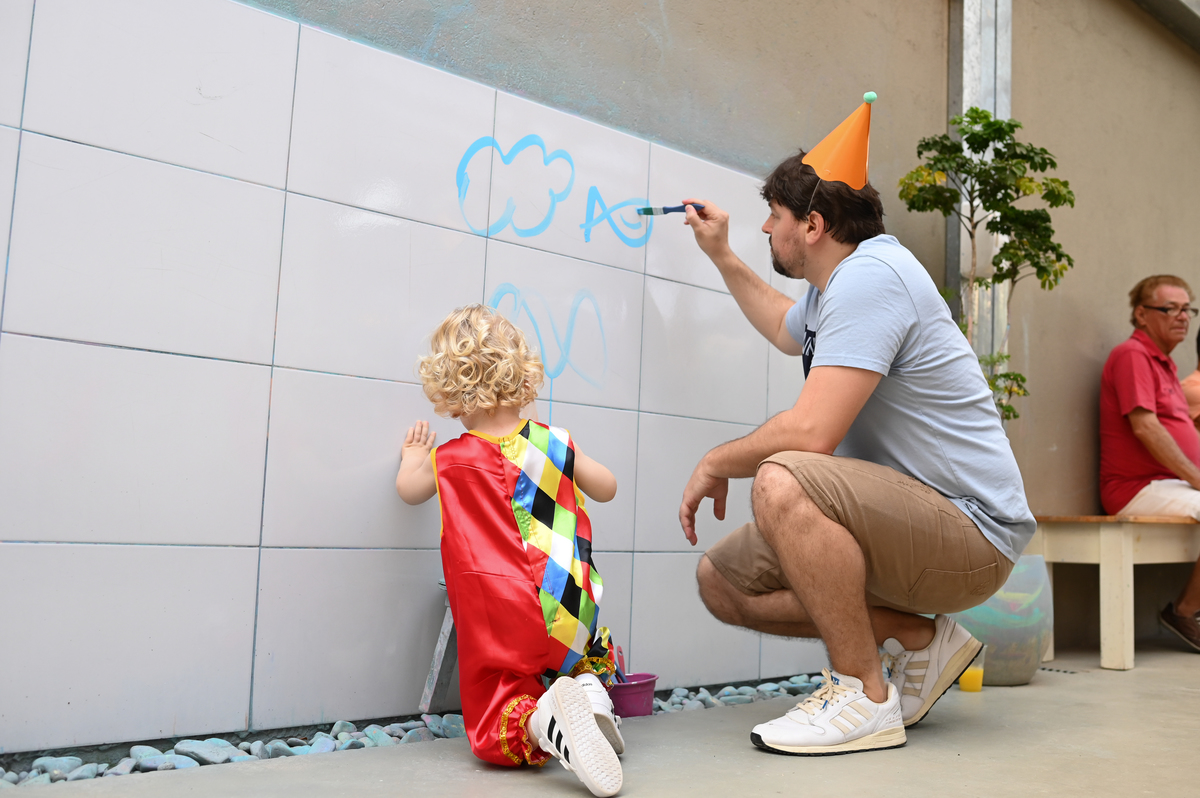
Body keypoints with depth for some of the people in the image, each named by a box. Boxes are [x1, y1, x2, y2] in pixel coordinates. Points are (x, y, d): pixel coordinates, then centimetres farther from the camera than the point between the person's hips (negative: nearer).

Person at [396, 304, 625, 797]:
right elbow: (606, 488, 23)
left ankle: (542, 720, -31)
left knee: (494, 731, 4)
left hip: (497, 626, -3)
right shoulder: (554, 443, 6)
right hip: (567, 621, 3)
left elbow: (408, 490, 25)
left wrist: (413, 456, 47)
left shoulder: (448, 460, 1)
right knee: (597, 654, 33)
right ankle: (591, 691, -4)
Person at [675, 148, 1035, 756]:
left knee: (781, 482, -35)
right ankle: (918, 638, 7)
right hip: (909, 524, 10)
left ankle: (864, 695, -19)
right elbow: (787, 328, 40)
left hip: (971, 531, -10)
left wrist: (716, 463, -12)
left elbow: (811, 433, -30)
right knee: (721, 581, 7)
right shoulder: (833, 288, 13)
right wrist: (720, 256, 35)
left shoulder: (869, 276, -20)